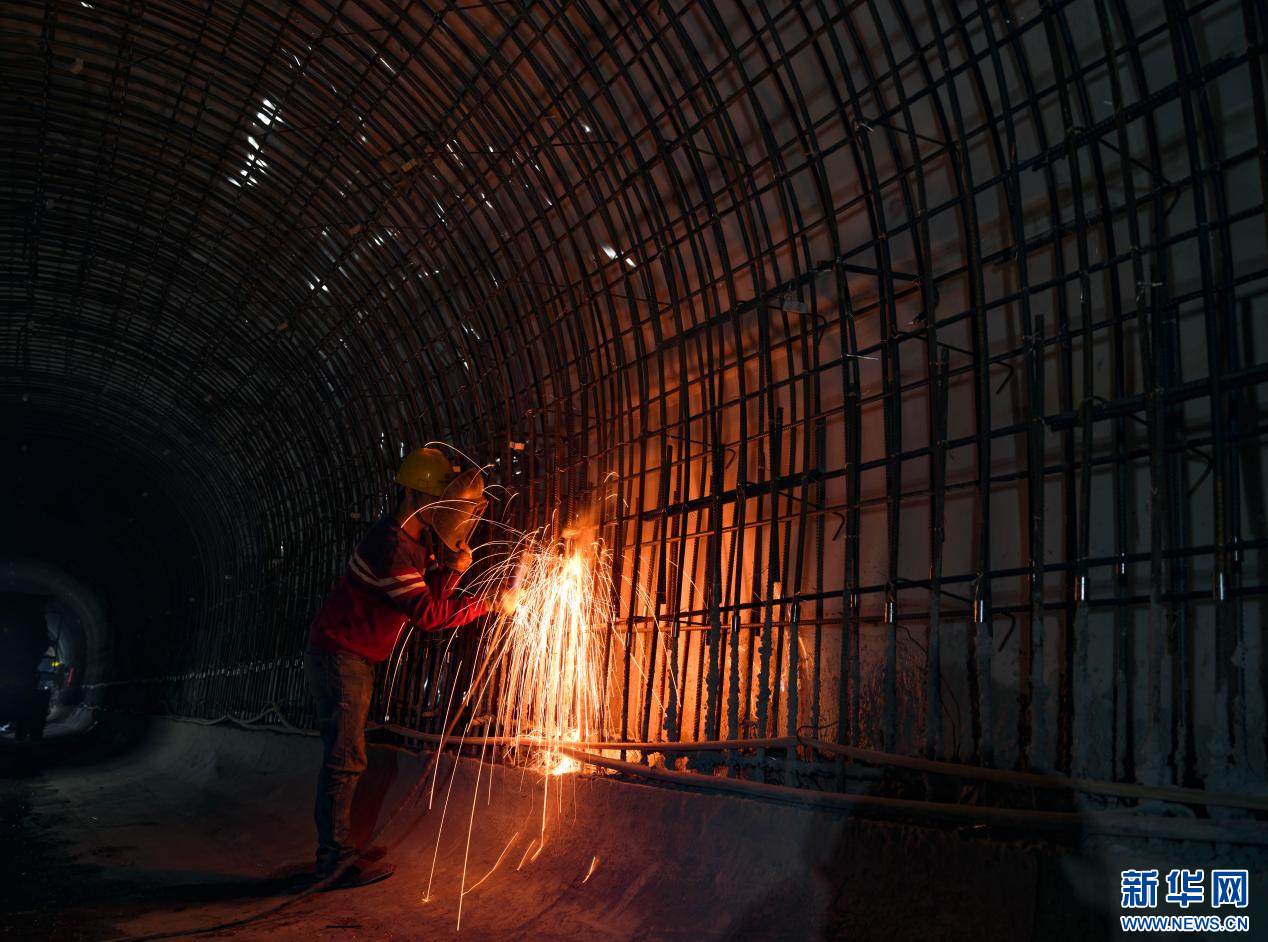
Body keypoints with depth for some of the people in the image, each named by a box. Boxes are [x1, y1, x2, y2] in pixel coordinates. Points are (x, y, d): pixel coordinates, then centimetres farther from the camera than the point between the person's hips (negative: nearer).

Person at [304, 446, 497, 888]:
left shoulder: (417, 540, 10)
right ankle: (336, 858, -4)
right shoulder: (391, 546, -23)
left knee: (343, 756, 13)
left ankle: (334, 850, 20)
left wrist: (452, 569, -12)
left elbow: (429, 599, 5)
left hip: (354, 659, 10)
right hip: (338, 656, -10)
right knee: (345, 757, -9)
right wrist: (485, 604, -17)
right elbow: (428, 614, -24)